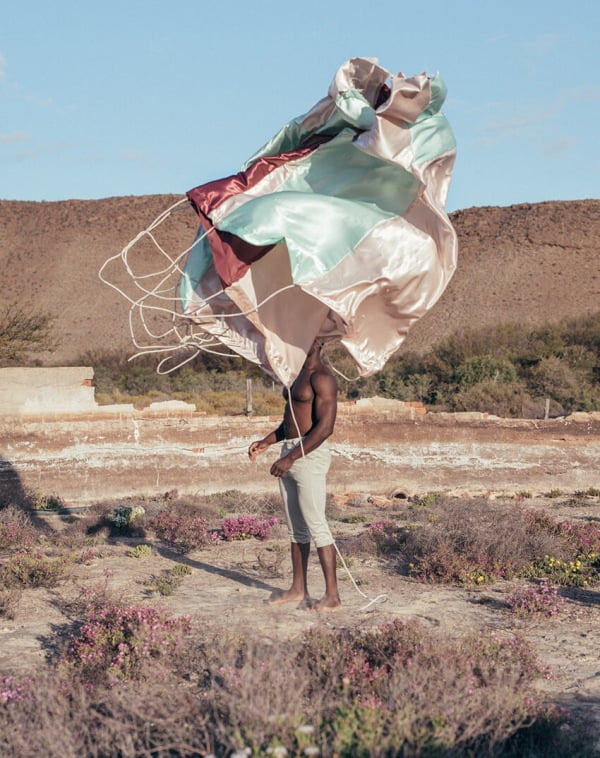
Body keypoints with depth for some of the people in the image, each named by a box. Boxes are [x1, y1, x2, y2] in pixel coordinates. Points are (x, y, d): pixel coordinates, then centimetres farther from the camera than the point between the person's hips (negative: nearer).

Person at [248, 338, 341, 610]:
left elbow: (325, 426, -22)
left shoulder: (322, 378, -13)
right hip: (290, 454, 10)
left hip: (310, 455, -10)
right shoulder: (298, 376, 18)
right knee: (295, 526, 13)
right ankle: (298, 590, 21)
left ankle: (332, 595, -5)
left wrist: (291, 458, -25)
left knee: (316, 525, -9)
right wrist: (266, 442, 13)